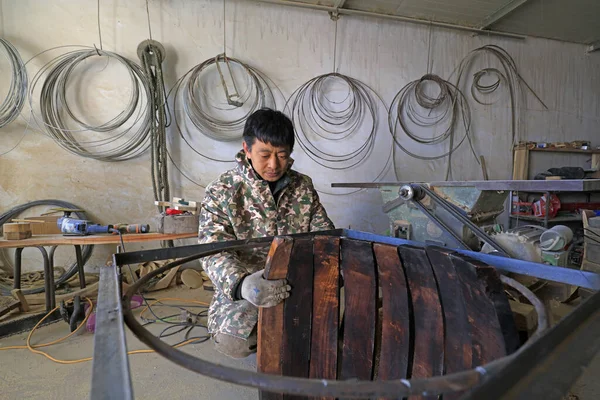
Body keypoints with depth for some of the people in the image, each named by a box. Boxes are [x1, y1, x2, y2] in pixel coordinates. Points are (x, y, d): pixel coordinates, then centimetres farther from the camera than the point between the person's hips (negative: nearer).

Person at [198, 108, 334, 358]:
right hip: (244, 289, -2)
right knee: (232, 342, -27)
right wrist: (242, 284, -40)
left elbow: (323, 233, 4)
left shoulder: (303, 186, 3)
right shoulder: (221, 192, -9)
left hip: (296, 282, 3)